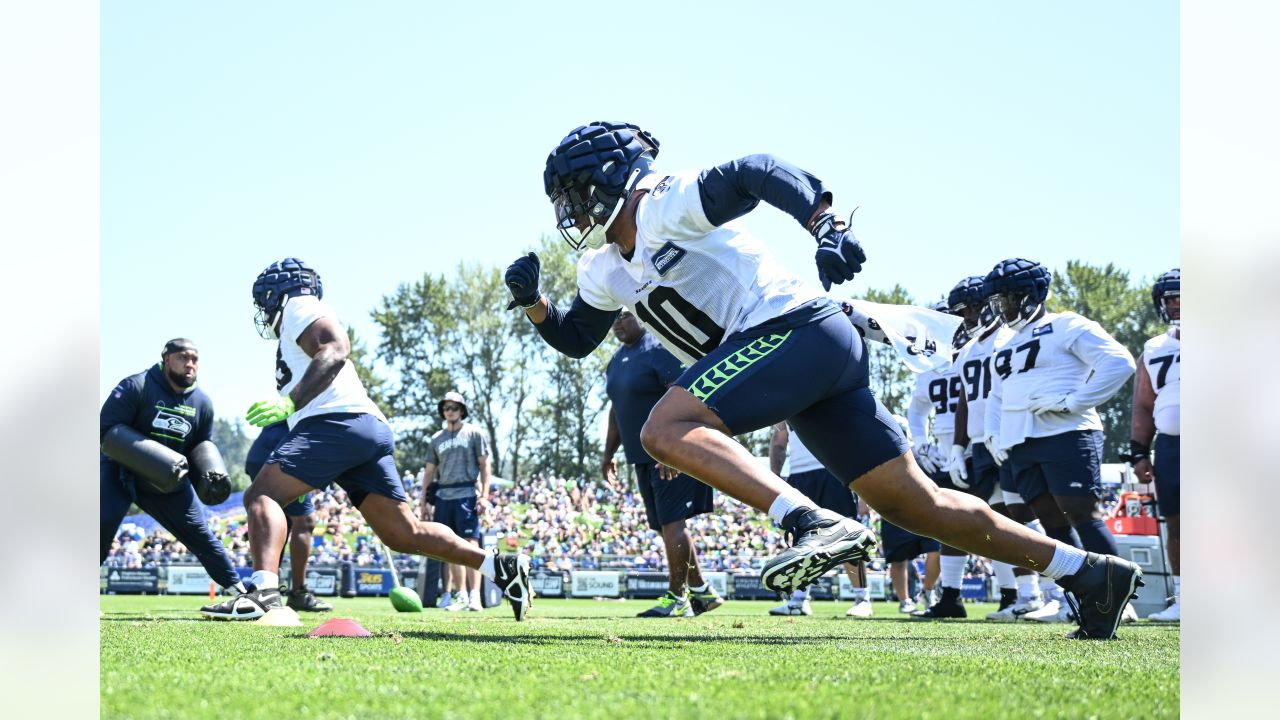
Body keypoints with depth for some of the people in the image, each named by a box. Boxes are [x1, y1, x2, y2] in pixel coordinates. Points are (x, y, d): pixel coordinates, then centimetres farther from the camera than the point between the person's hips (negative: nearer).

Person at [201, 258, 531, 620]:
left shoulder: (299, 307, 6)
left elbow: (336, 349, -14)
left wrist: (290, 402, -24)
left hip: (338, 421, -9)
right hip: (373, 430, 9)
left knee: (262, 495, -14)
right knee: (405, 533, 9)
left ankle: (264, 590, -36)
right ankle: (502, 567, 7)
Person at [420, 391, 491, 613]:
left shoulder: (474, 433, 6)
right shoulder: (436, 439, 17)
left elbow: (484, 465, 1)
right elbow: (429, 471, 18)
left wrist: (484, 495, -8)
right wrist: (423, 501, 12)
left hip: (467, 494, -5)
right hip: (443, 496, 5)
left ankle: (474, 596, -19)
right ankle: (460, 595, 6)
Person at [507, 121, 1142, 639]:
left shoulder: (663, 207, -6)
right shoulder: (606, 270, 22)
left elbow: (757, 173, -19)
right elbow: (575, 339, 32)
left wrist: (825, 225, -34)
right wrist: (532, 302, 14)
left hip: (794, 330, -9)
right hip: (818, 358, 9)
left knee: (666, 430, -21)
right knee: (915, 505, 8)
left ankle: (814, 523, -36)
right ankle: (1091, 573, 11)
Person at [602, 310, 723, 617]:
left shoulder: (659, 350, -14)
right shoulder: (617, 361, 15)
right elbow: (616, 410, 25)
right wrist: (609, 453, 21)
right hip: (643, 457, 9)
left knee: (671, 523, -10)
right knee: (667, 526, 11)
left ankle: (677, 598, -5)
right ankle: (702, 591, 21)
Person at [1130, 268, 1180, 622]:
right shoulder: (1154, 350, 16)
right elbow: (1143, 407, 17)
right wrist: (1139, 453, 10)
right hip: (1169, 444, 5)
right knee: (1174, 523, 6)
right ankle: (1181, 599, 12)